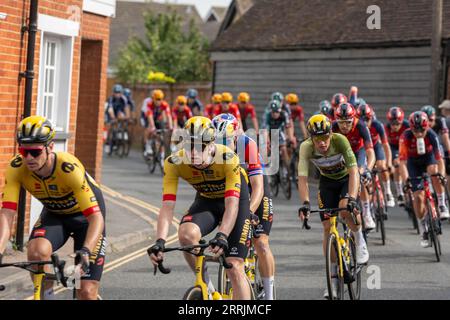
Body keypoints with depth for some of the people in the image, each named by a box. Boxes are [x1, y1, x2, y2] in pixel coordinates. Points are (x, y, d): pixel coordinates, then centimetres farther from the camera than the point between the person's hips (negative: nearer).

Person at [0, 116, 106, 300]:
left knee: (87, 292, -10)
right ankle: (47, 296, -4)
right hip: (54, 214, 3)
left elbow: (96, 217, -38)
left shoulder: (69, 168, -36)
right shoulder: (16, 168, -26)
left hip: (85, 216, -3)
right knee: (36, 252, -30)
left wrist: (85, 251, -54)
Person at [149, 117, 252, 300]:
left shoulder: (228, 159, -33)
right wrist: (160, 241, -44)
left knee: (234, 268, -12)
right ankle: (207, 288, -8)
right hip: (205, 201, 3)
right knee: (186, 234, -30)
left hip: (235, 199, -3)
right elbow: (167, 206, -30)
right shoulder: (174, 163, -26)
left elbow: (231, 205, -39)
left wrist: (222, 236, -54)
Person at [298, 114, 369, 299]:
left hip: (347, 178, -2)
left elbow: (353, 171, -39)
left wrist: (351, 198, -52)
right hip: (327, 182, 3)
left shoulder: (340, 141, -34)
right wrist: (305, 203, -46)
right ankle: (333, 276, 5)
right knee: (328, 227, -5)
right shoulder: (306, 147, -28)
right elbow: (302, 178, -31)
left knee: (347, 210, -32)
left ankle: (359, 241, 0)